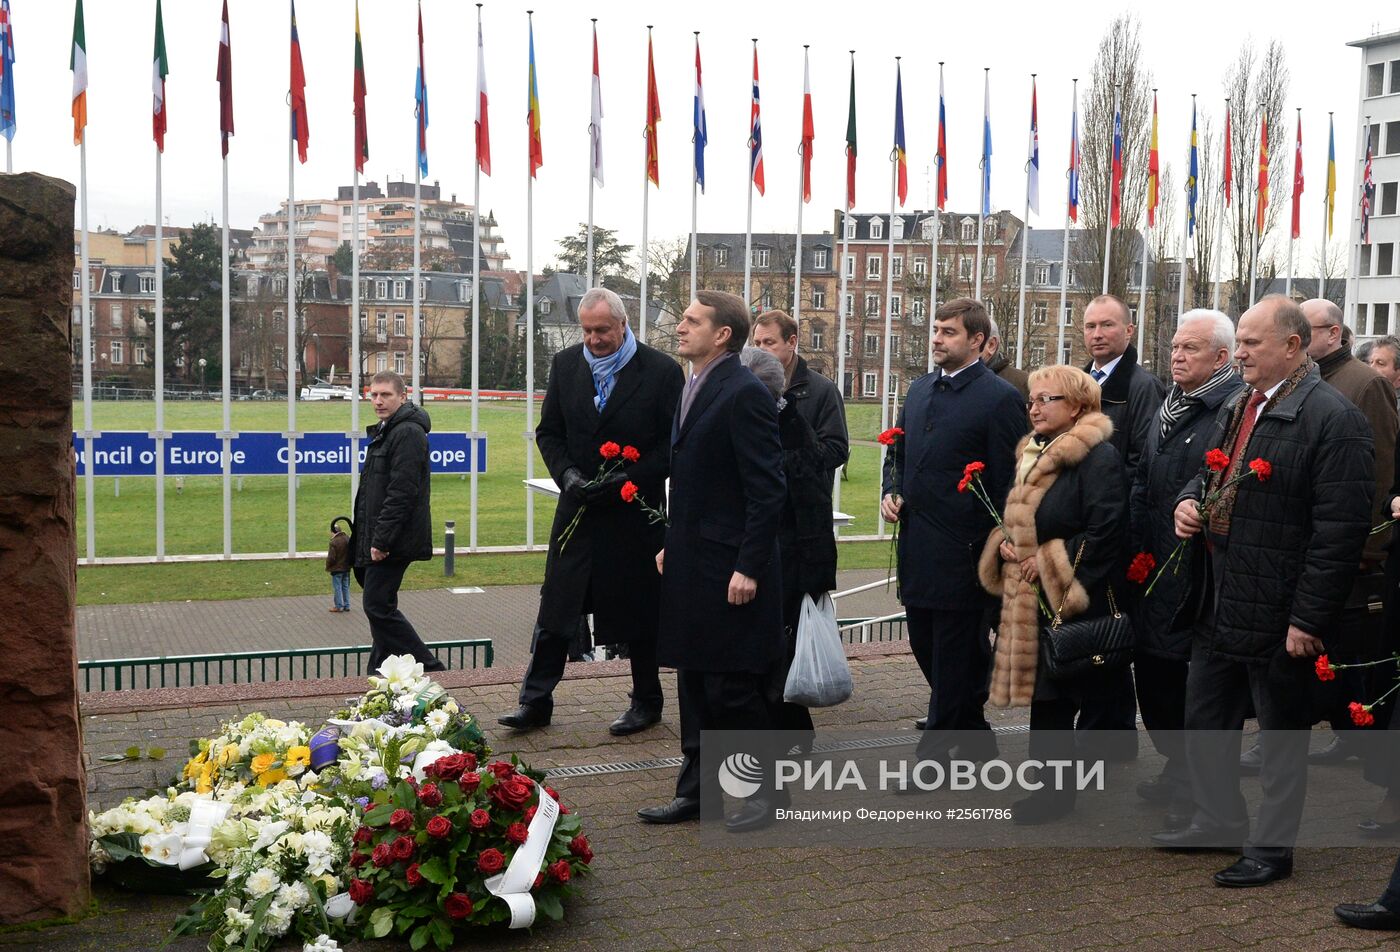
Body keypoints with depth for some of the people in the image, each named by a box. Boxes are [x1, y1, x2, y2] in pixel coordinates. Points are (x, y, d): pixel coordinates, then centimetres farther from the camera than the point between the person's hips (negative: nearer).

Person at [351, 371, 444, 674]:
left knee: (378, 606, -10)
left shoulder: (408, 433, -16)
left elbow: (402, 493, -23)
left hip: (392, 542, -10)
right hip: (378, 539, 10)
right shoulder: (384, 431, 18)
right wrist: (362, 539, 21)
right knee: (379, 606, 14)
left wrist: (381, 540, -23)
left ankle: (430, 669, -4)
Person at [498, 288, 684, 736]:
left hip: (635, 513, -3)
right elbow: (548, 432, 9)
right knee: (555, 605, 4)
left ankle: (647, 701, 24)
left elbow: (674, 445, -7)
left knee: (638, 611, 9)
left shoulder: (661, 371, -9)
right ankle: (535, 702, 12)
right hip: (578, 509, 3)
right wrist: (568, 475, -9)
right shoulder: (565, 364, 3)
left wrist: (626, 479, -17)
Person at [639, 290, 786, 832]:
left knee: (731, 689, -1)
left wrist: (749, 568, -20)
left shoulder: (745, 395, -15)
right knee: (694, 686, 15)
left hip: (730, 571, -9)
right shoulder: (693, 390, 14)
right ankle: (698, 791, 25)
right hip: (690, 566, 9)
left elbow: (767, 489, -18)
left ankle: (764, 792, 16)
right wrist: (672, 544, 16)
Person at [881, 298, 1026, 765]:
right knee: (925, 647, 16)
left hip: (962, 551, -8)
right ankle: (978, 741, 33)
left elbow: (1009, 481, -11)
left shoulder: (999, 398, -10)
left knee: (955, 656, 2)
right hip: (916, 547, 8)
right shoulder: (920, 389, 12)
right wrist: (890, 492, 4)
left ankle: (931, 760, 11)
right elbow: (897, 454, 23)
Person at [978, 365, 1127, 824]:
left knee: (1056, 696, -4)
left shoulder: (1097, 457, -12)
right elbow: (1016, 517, 26)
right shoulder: (1032, 454, 16)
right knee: (1045, 695, 11)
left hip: (1071, 600, -8)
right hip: (1030, 597, 8)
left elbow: (1106, 532, -20)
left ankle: (1057, 788, 8)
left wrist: (1048, 562, -16)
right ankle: (1054, 784, 20)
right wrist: (1003, 543, 5)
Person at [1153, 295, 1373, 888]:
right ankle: (1219, 820, 36)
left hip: (1277, 615, -8)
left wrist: (1308, 618, -21)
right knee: (1204, 720, 19)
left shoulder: (1332, 418, -16)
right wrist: (1191, 500, 2)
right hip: (1218, 608, 9)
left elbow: (1340, 528, -20)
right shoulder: (1235, 410, 11)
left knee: (1281, 734, 8)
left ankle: (1272, 848, 22)